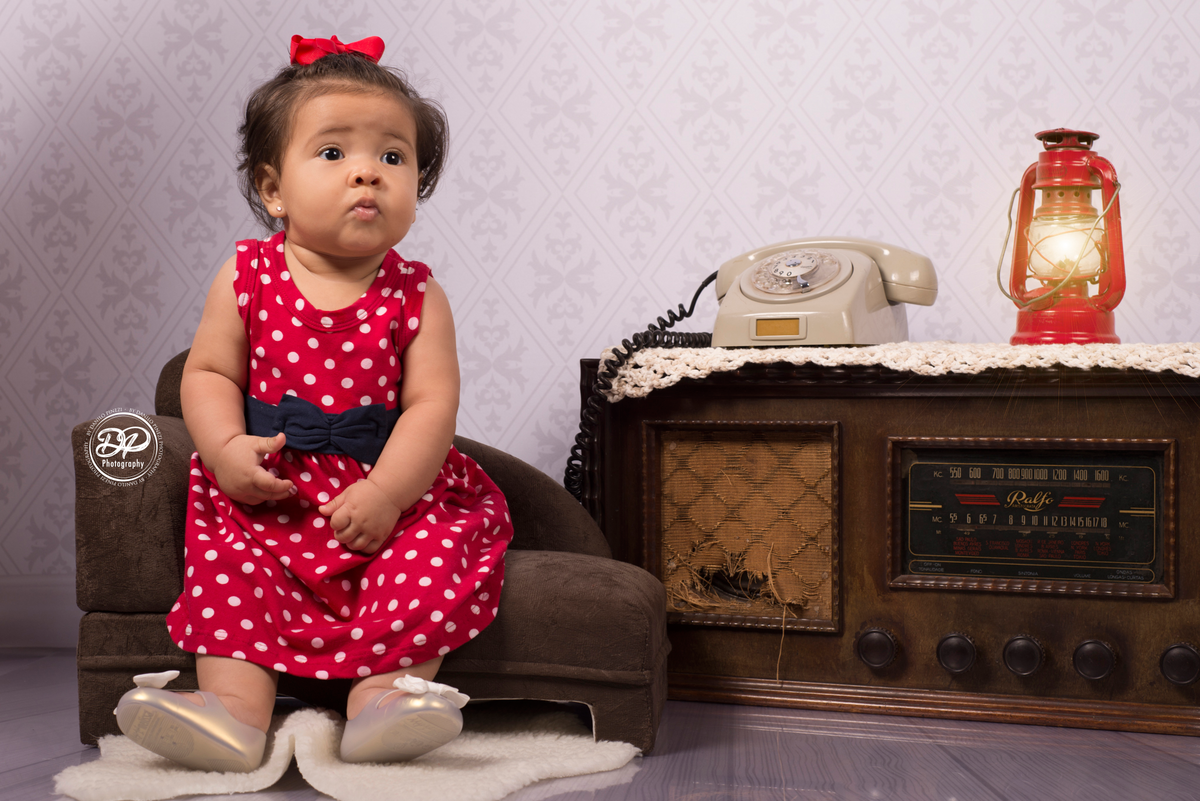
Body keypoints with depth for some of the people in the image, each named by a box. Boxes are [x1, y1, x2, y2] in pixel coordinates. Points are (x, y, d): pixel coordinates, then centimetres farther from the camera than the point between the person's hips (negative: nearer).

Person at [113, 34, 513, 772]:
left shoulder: (416, 295, -5)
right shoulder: (247, 277, -1)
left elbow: (432, 403, -10)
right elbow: (209, 372, 4)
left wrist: (385, 492, -21)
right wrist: (225, 447, -15)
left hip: (393, 494, -1)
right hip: (270, 494, 1)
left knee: (440, 549, -22)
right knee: (226, 550, -18)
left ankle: (386, 690, -20)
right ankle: (235, 706, -18)